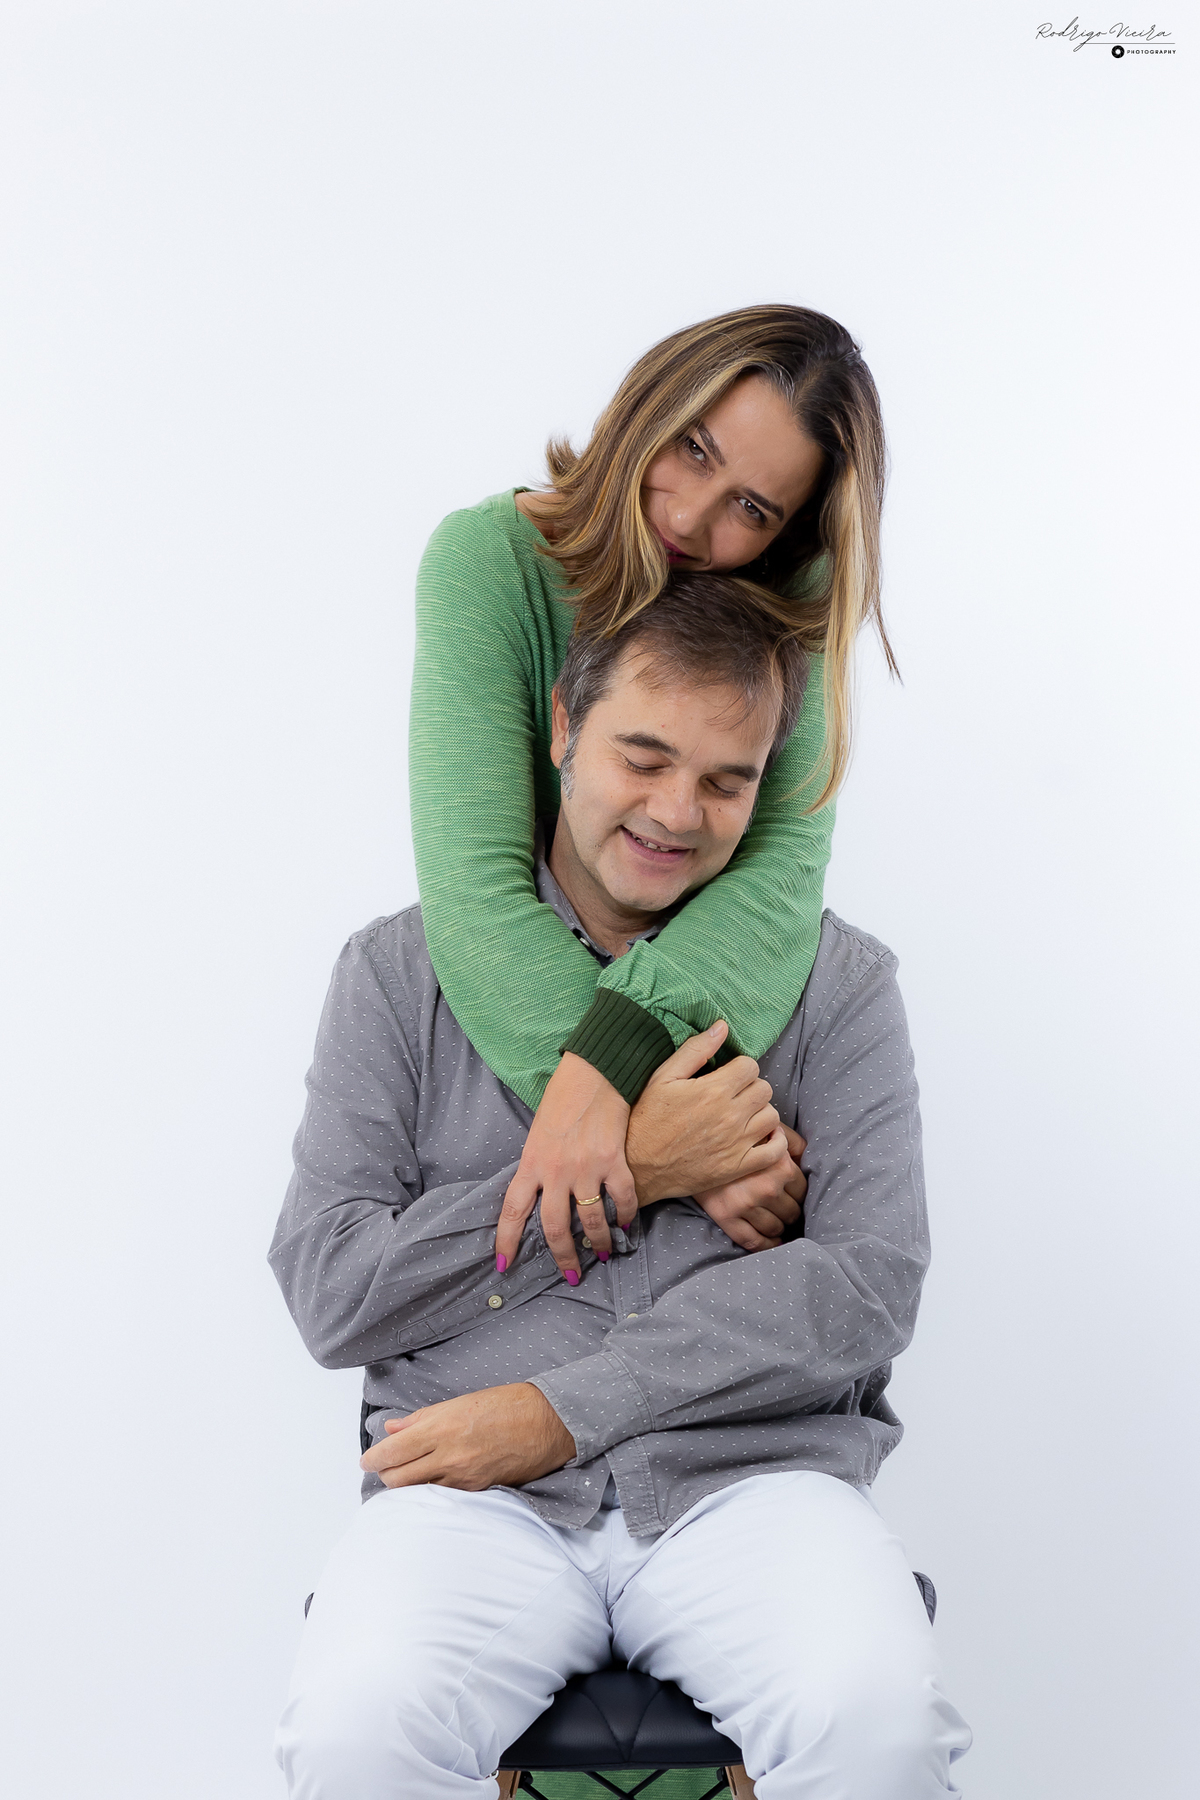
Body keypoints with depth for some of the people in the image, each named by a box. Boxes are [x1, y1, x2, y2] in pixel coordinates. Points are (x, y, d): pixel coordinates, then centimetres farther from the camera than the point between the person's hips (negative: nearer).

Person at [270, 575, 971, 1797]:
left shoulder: (834, 981, 9)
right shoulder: (404, 971, 8)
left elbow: (869, 1286, -3)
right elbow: (331, 1295, 0)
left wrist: (563, 1408, -11)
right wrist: (625, 1169, -6)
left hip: (751, 1476, 1)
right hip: (475, 1496, 0)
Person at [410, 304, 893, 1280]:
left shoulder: (793, 604, -16)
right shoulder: (490, 560, -24)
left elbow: (787, 859, -29)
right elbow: (474, 881, -33)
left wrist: (611, 1054, -45)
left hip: (720, 1003, 2)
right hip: (506, 1004, -1)